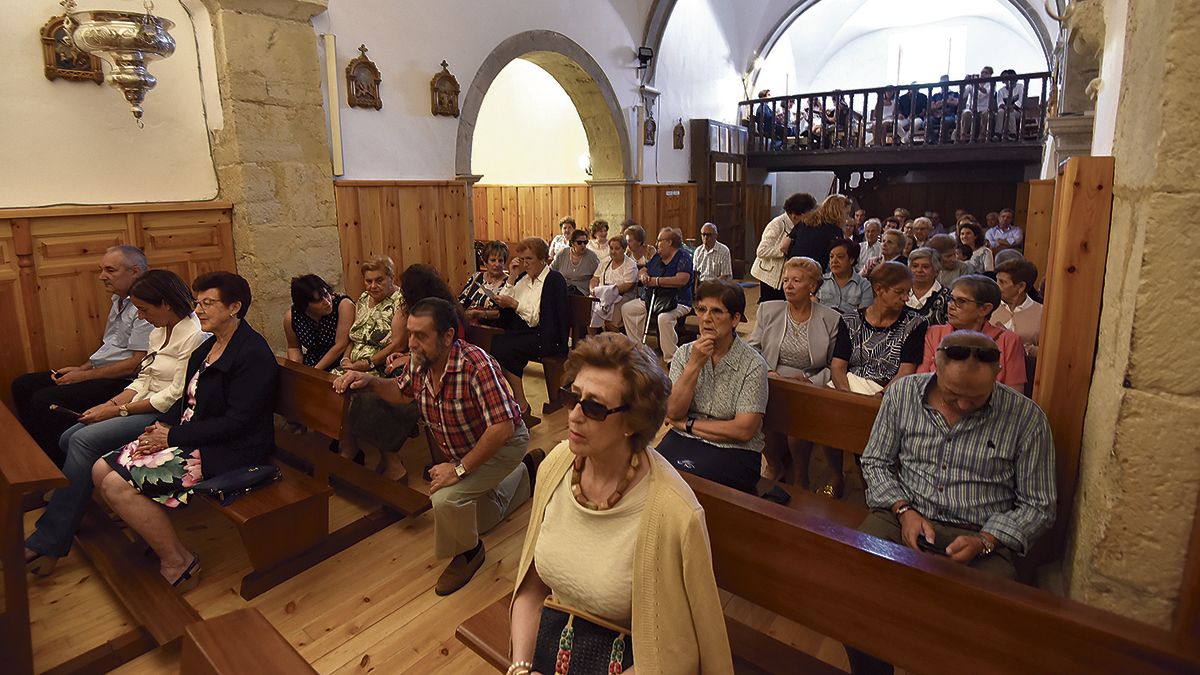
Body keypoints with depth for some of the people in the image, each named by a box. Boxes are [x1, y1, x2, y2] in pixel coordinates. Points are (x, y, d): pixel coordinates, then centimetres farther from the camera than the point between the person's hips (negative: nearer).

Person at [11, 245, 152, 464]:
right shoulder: (118, 301, 15)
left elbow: (137, 362, -22)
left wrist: (84, 376, -14)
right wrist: (81, 368, 8)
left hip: (121, 382, -11)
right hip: (99, 373, 11)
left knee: (44, 400, -19)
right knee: (23, 385, 9)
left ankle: (58, 469, -4)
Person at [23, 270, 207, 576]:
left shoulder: (194, 336, -17)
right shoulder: (159, 332, 14)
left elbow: (175, 395, -20)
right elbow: (143, 380, 15)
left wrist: (118, 410, -14)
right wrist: (110, 403, -2)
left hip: (167, 415, -9)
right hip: (146, 406, 10)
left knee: (84, 441, -18)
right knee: (68, 438, -4)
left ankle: (49, 543, -8)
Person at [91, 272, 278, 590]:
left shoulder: (253, 354, -17)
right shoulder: (207, 347, 13)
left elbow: (236, 422, -21)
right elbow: (187, 400, 18)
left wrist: (173, 437, -16)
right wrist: (164, 427, -2)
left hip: (226, 452, -10)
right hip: (191, 439, 10)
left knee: (117, 484, -16)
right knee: (101, 470, 1)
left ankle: (178, 563, -2)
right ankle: (156, 539, 9)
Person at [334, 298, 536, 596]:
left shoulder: (477, 366, -39)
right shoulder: (418, 363, -17)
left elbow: (502, 427, -40)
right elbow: (401, 392, 5)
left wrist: (460, 468, -34)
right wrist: (369, 381, -14)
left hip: (504, 445, -8)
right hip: (462, 451, 8)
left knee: (446, 498, -30)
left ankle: (468, 552, 2)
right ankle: (521, 473, 50)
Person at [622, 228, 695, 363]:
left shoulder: (683, 257, -9)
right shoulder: (657, 257, 17)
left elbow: (681, 280, -24)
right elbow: (642, 271, 21)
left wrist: (656, 281, -19)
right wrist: (642, 275, -7)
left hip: (677, 302, -9)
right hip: (649, 299, 9)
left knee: (664, 318, -39)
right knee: (626, 309, 1)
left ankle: (671, 360, -29)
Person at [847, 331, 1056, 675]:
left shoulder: (1025, 417, -4)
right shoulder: (902, 393, 1)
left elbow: (1038, 505, 2)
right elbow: (875, 462, 10)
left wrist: (984, 541, -12)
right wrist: (904, 510, -7)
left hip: (979, 535, -1)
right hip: (904, 517, 1)